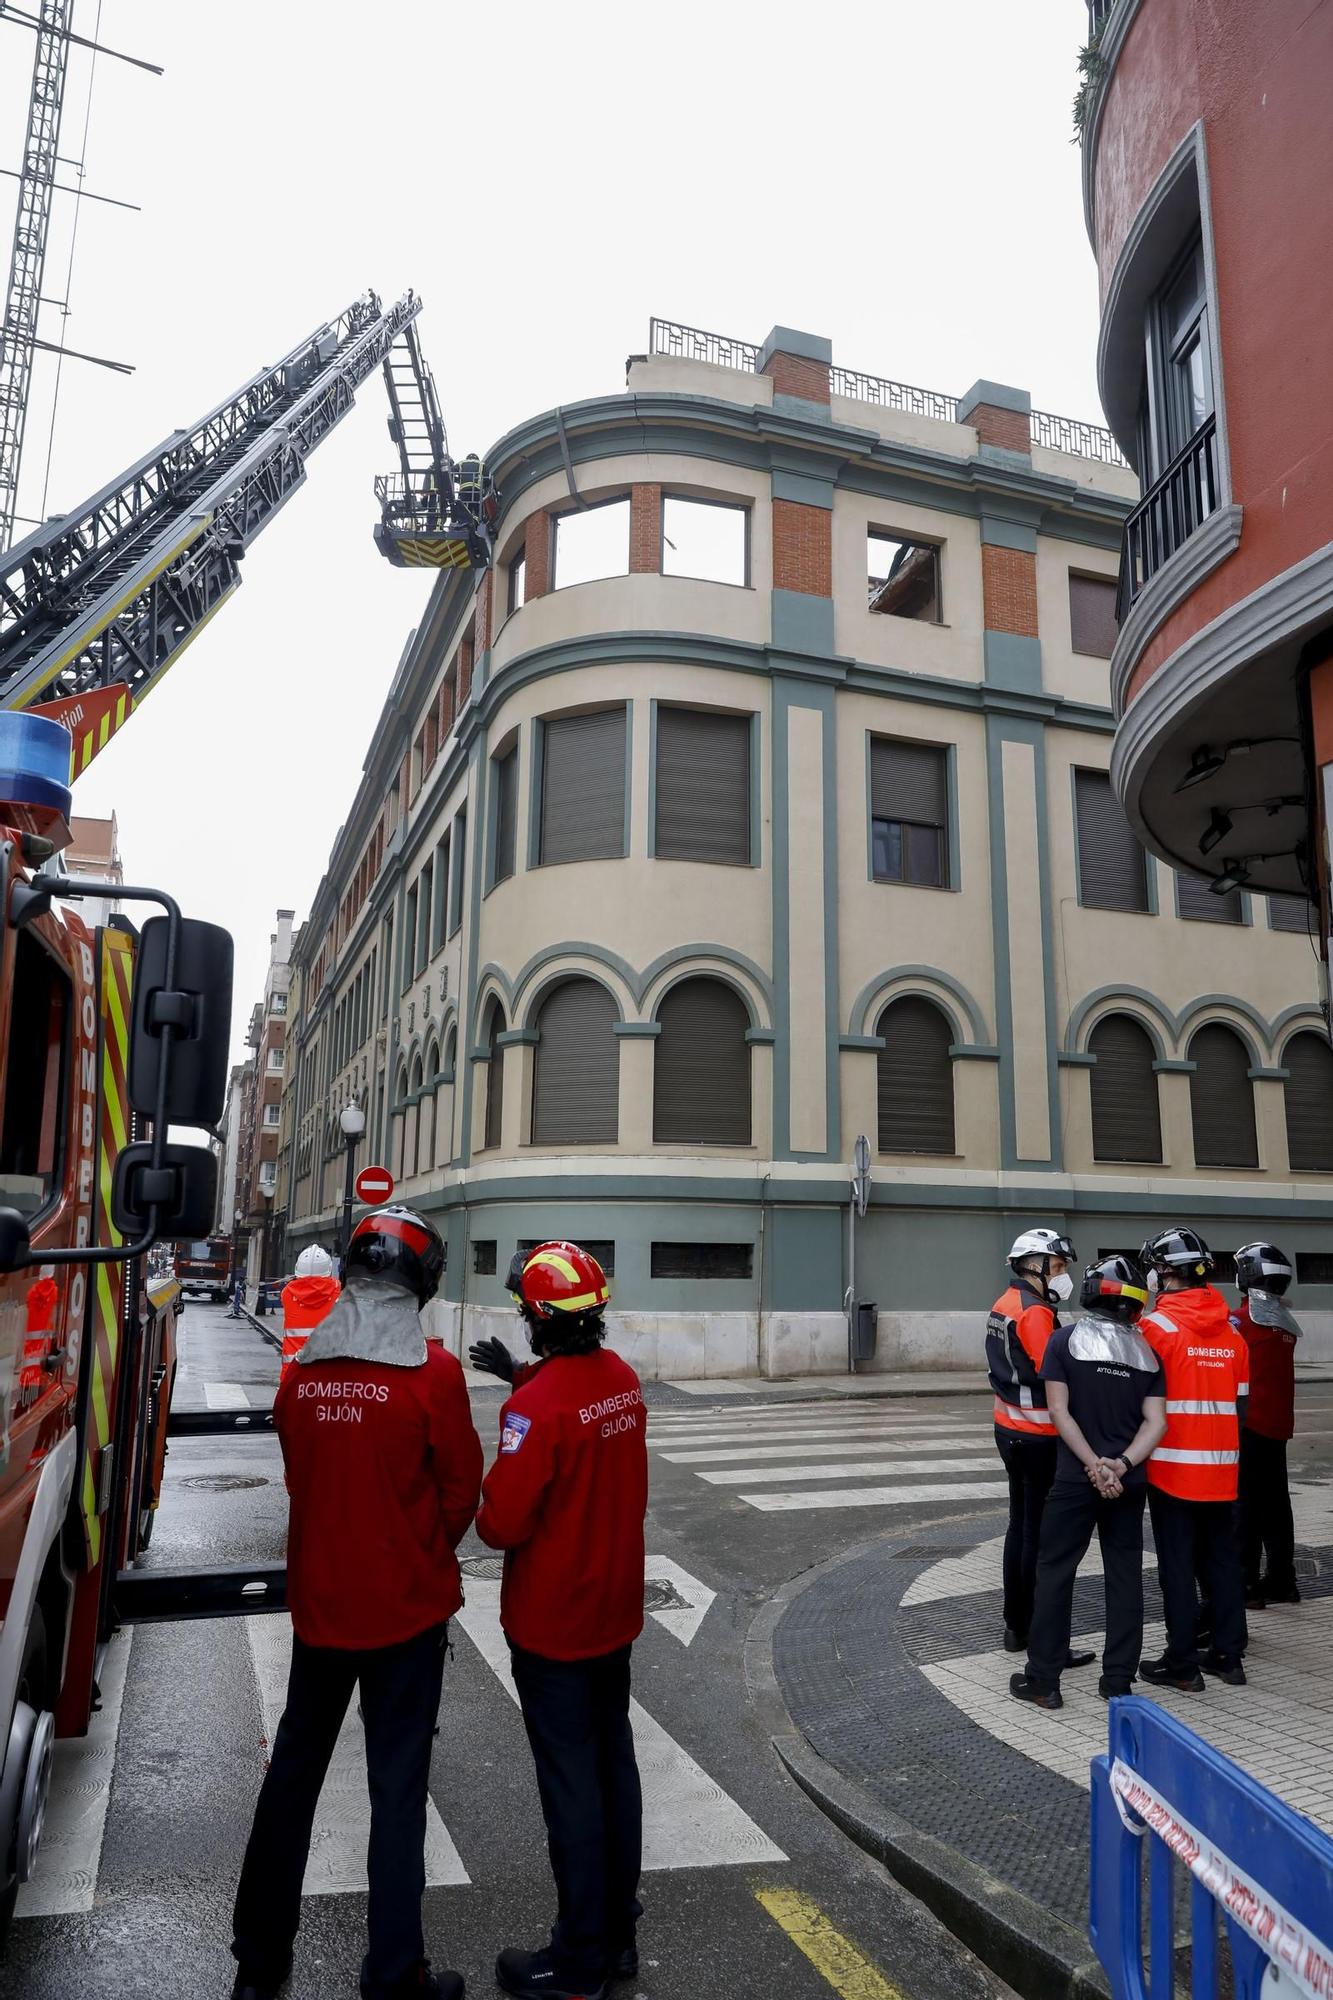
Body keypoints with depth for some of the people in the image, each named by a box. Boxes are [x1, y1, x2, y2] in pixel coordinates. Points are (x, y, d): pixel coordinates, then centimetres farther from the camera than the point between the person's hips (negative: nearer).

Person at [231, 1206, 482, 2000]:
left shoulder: (303, 1369, -5)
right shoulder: (432, 1371, -18)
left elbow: (302, 1477, 5)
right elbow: (461, 1488, -9)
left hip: (318, 1600, 5)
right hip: (406, 1606, -4)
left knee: (294, 1768, 21)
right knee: (398, 1785, 9)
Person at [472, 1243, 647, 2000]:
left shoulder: (537, 1406, -27)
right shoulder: (623, 1377, -5)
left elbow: (503, 1524, -24)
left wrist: (483, 1511, -4)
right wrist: (521, 1377, 12)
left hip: (551, 1624, -7)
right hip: (615, 1610, 7)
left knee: (570, 1783, 7)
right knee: (615, 1765, 19)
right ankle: (619, 1934, 35)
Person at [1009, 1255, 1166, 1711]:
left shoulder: (1065, 1340, -5)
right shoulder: (1146, 1351, 4)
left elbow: (1060, 1410, -12)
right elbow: (1155, 1421, -5)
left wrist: (1095, 1464, -12)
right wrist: (1122, 1464, -13)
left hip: (1076, 1479, -3)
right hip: (1129, 1482, 3)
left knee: (1054, 1571, 5)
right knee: (1125, 1575, 12)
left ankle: (1043, 1679, 8)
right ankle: (1118, 1681, 17)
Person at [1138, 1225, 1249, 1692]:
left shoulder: (1157, 1326, -13)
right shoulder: (1231, 1330, 5)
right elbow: (1241, 1404, 10)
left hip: (1173, 1467, -5)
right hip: (1222, 1468, 5)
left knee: (1177, 1565, 2)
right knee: (1223, 1558, 15)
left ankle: (1182, 1664, 8)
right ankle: (1229, 1656, 22)